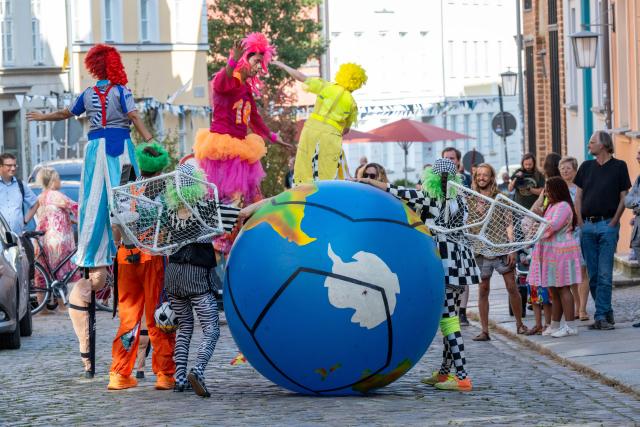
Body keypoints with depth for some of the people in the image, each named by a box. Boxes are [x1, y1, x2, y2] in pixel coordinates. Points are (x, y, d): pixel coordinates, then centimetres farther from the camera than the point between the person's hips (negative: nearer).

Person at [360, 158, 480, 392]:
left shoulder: (428, 199, -10)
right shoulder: (459, 201, 8)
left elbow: (397, 193, -10)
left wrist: (367, 181, -1)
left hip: (444, 265, -7)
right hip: (459, 263, 7)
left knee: (447, 320, -8)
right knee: (449, 318, 14)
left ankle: (462, 377, -14)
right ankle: (445, 372, 23)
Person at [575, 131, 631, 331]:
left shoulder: (619, 166, 2)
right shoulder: (586, 166, 14)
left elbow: (624, 198, 0)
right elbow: (578, 196, 14)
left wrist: (613, 222, -9)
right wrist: (580, 222, 3)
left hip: (607, 225, -5)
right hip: (587, 226, 5)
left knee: (604, 274, -8)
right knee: (593, 275, 4)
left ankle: (601, 316, -7)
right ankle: (607, 312, 13)